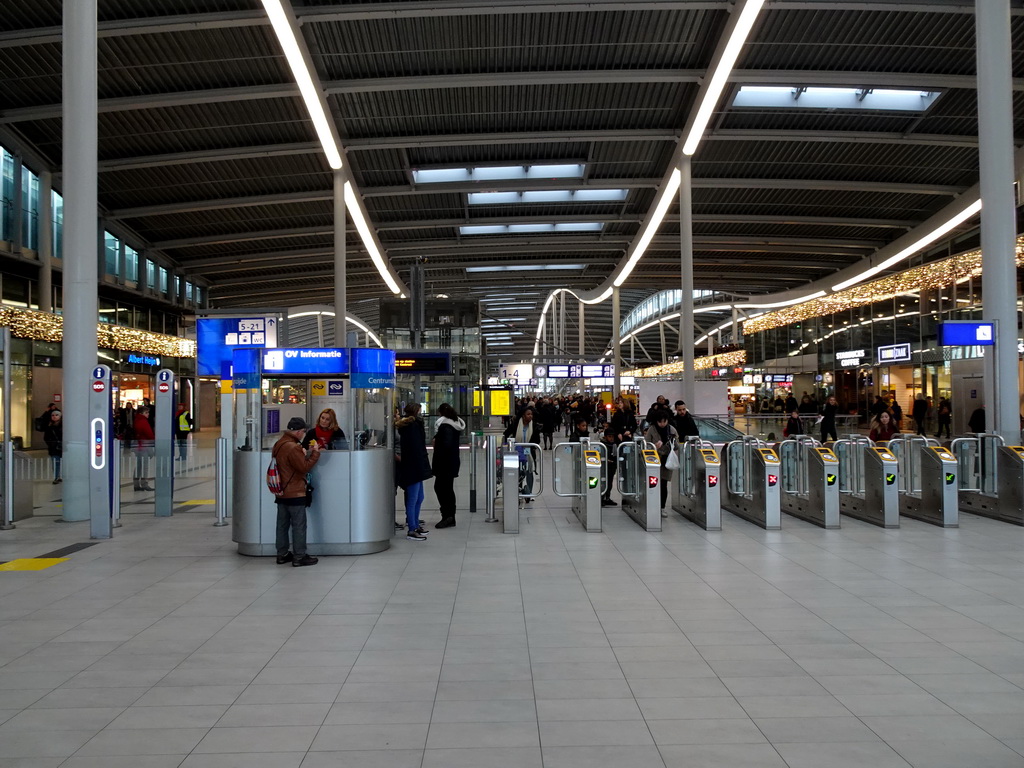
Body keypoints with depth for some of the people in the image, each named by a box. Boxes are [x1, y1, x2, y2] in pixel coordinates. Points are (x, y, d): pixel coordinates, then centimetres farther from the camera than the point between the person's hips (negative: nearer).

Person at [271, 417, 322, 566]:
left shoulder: (279, 444, 10)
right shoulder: (292, 447, -20)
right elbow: (305, 467, -18)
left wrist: (304, 454, 11)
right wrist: (315, 453, -10)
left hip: (281, 492, 9)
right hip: (294, 493, -9)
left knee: (282, 524, 13)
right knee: (299, 525, -2)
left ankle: (282, 554, 20)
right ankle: (299, 557, 2)